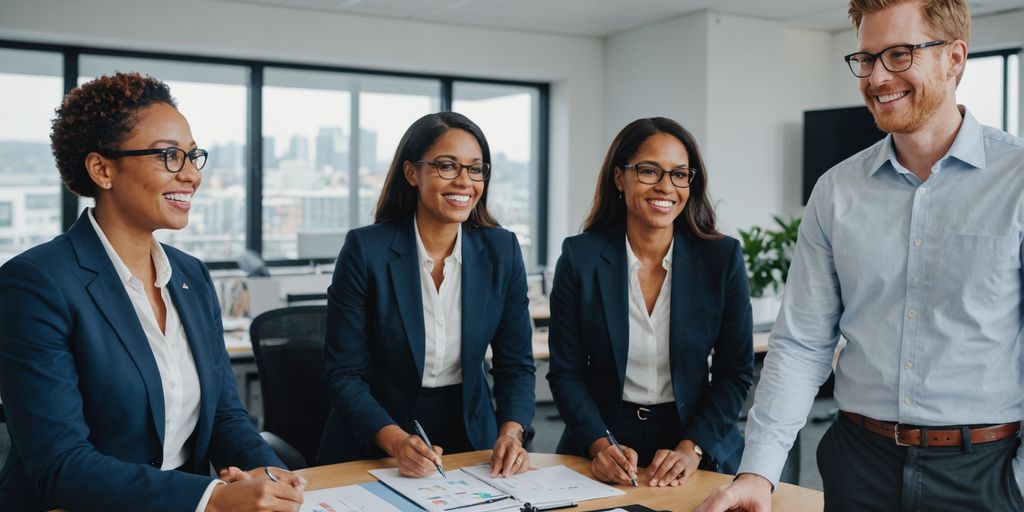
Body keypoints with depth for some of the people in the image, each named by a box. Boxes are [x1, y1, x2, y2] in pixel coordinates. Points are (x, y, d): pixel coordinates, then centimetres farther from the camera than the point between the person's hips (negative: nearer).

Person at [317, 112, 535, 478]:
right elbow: (343, 373, -10)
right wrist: (397, 441, -23)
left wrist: (511, 433, -15)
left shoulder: (502, 251, -2)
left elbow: (515, 364, 2)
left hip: (469, 438, 3)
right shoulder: (366, 249, -11)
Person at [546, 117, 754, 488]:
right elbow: (565, 371, -3)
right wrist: (600, 445, -16)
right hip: (599, 450, 0)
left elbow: (735, 371, -1)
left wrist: (692, 449, -12)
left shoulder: (722, 258, -4)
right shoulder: (580, 257, -5)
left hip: (699, 448, 1)